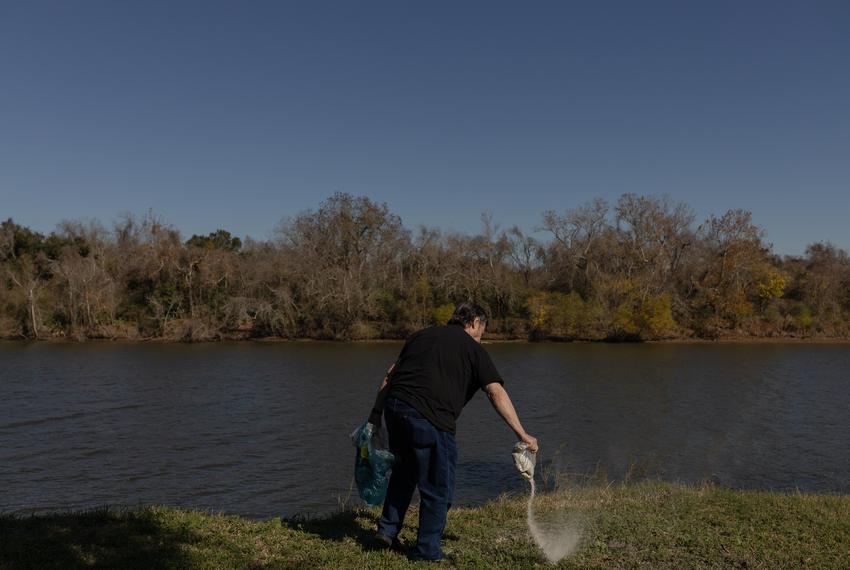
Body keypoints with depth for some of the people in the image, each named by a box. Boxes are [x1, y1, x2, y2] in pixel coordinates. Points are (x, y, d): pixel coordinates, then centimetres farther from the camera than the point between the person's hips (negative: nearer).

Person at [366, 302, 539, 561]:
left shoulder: (421, 334, 23)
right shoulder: (473, 349, 7)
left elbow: (390, 375, 19)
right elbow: (496, 393, -3)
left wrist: (376, 413, 21)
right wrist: (522, 434, -4)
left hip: (394, 406, 6)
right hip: (429, 417, -6)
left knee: (404, 472, 28)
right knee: (438, 488, 11)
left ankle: (387, 529, 29)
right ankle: (427, 552, 20)